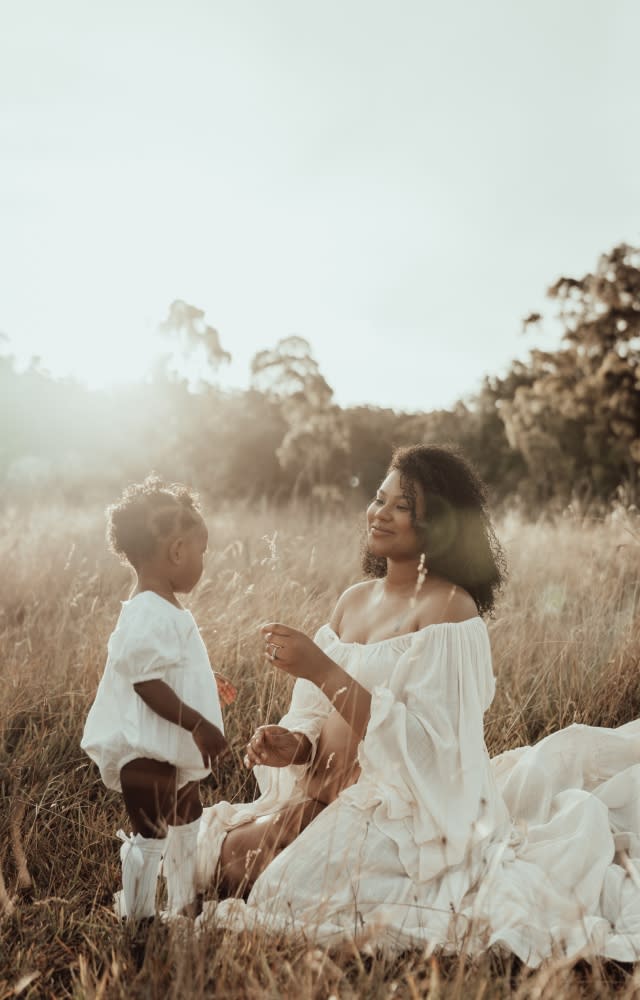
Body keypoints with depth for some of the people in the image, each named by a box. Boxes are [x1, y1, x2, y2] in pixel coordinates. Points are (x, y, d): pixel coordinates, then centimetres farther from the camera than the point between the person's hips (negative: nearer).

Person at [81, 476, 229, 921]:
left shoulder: (167, 610, 8)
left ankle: (185, 906, 40)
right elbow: (146, 684, -29)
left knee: (187, 825, 23)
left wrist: (204, 681, 32)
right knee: (150, 835, 1)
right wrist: (199, 724, -27)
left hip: (175, 750, 11)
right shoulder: (149, 617, -25)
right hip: (146, 752, -11)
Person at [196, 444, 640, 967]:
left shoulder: (450, 609, -15)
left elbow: (424, 743, -23)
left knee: (294, 898, -19)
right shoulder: (354, 599, 8)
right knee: (223, 853, -1)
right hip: (325, 797, 7)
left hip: (402, 807, -7)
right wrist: (294, 743, -9)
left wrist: (323, 671, -27)